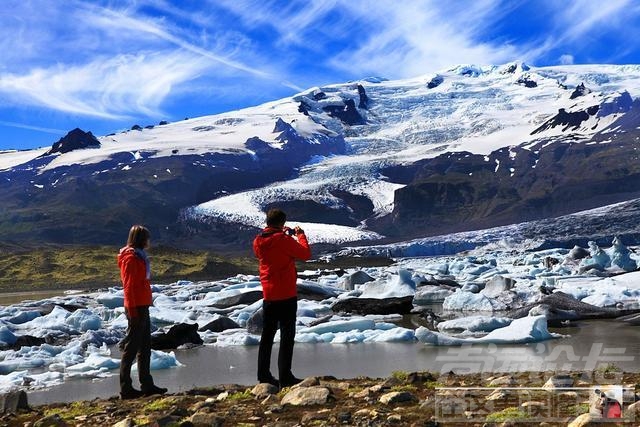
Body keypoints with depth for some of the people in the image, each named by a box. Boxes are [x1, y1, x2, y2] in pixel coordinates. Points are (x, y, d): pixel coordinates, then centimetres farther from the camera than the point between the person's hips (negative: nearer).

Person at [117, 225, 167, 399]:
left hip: (143, 307, 10)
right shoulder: (131, 257, -13)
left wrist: (142, 308, 19)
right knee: (131, 349, -5)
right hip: (136, 308, -10)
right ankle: (126, 388, 1)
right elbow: (129, 286, -18)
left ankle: (147, 385, 20)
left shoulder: (139, 256, 16)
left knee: (145, 347, 13)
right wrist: (132, 311, -20)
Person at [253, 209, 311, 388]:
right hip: (286, 294, -6)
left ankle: (264, 375, 15)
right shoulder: (283, 240, -15)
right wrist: (300, 235, 5)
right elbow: (305, 254, -8)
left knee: (267, 335, 13)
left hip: (268, 295, 6)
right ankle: (285, 377, -3)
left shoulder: (258, 242, 4)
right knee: (287, 335, -1)